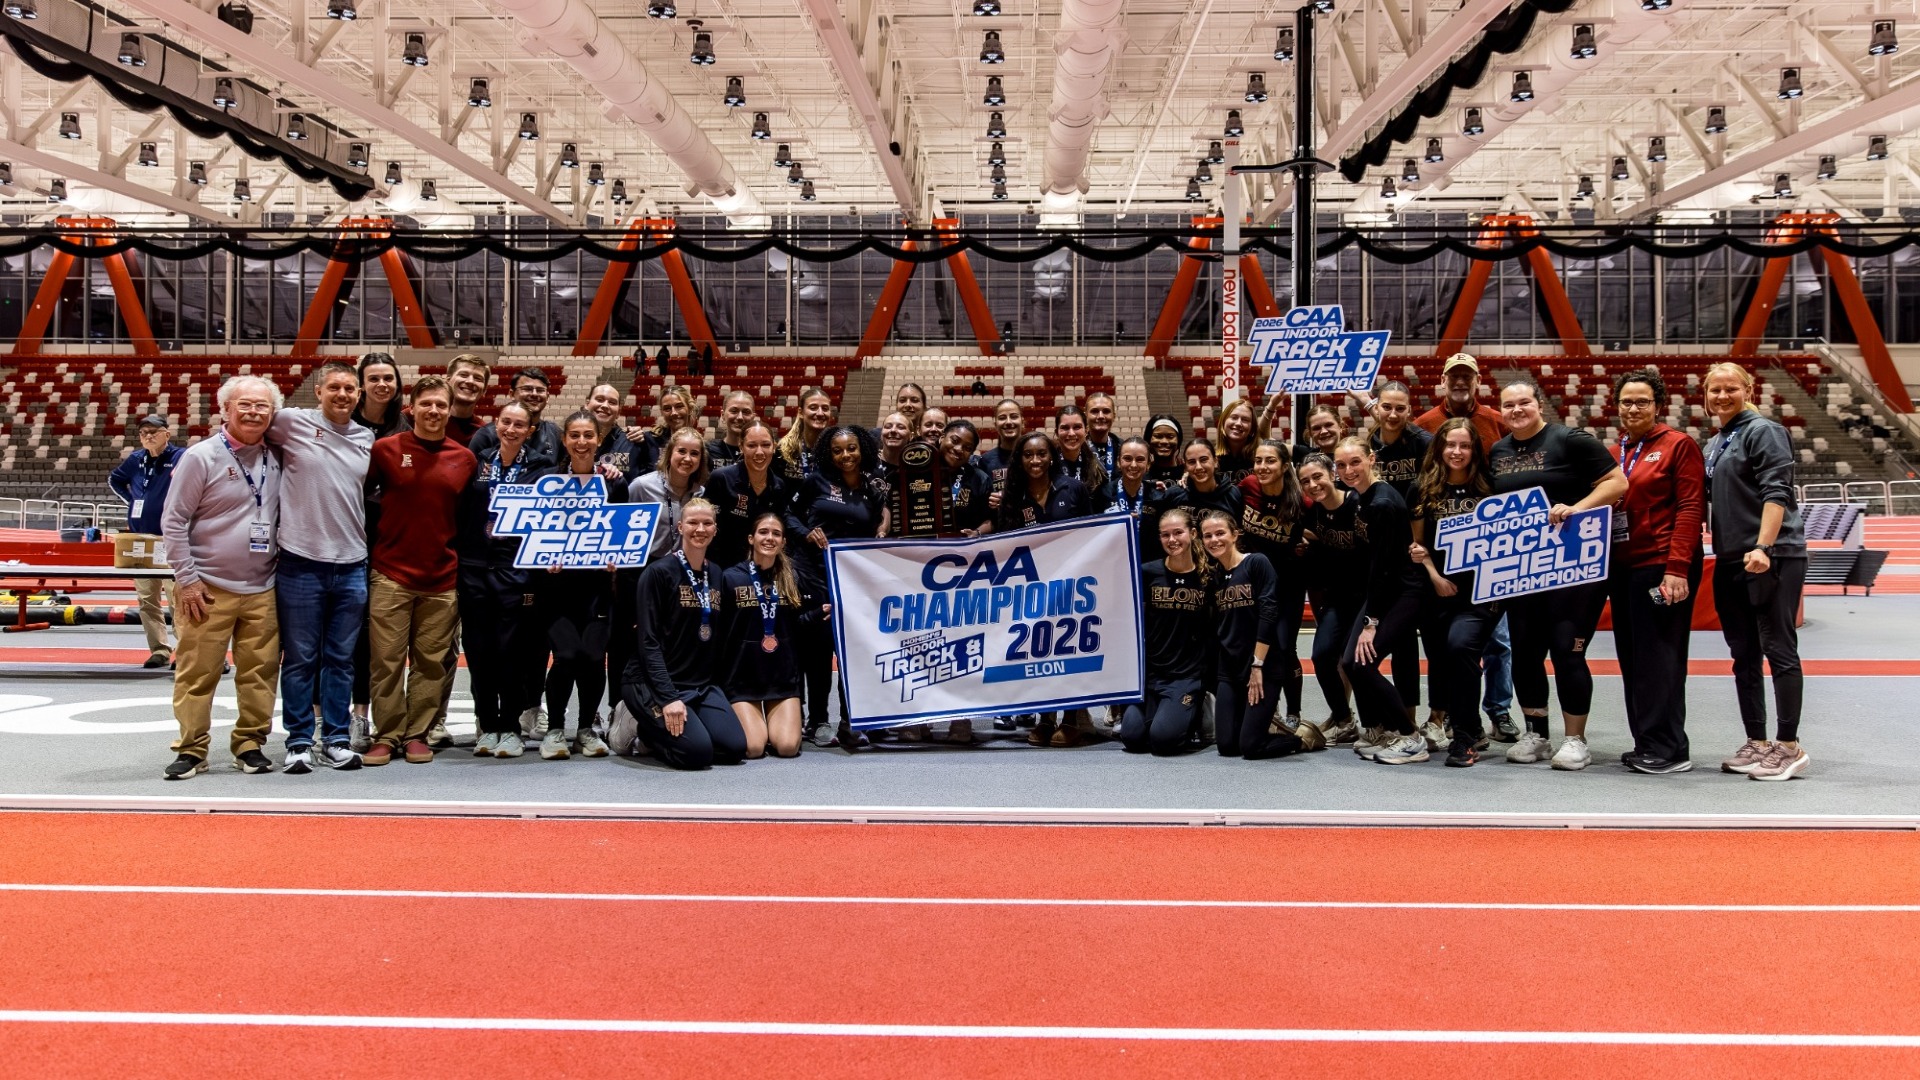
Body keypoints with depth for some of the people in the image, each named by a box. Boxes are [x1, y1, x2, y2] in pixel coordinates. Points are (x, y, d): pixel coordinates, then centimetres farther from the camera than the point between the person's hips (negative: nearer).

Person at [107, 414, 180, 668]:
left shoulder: (181, 457, -8)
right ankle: (159, 650, 15)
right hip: (139, 539, 7)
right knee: (146, 600, 9)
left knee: (177, 599, -10)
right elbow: (114, 480, 29)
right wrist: (131, 500, 13)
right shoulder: (136, 459, 10)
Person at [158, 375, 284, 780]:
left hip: (262, 590, 4)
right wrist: (187, 578, -8)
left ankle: (250, 743, 17)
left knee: (259, 672, 5)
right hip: (209, 588, -4)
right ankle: (192, 749, 12)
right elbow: (173, 521, -4)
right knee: (197, 674, 1)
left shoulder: (274, 459, 9)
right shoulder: (202, 456, -5)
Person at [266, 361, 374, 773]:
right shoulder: (292, 423, -3)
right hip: (301, 564, -3)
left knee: (341, 659, 9)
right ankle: (299, 742, 13)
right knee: (300, 659, 4)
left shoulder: (367, 439, 10)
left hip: (352, 567, 3)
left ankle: (336, 740, 17)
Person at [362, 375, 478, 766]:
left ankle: (418, 734, 16)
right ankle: (387, 735, 11)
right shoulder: (385, 449, -1)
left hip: (442, 578, 2)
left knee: (431, 661, 5)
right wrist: (368, 549, 4)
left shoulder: (465, 458, 6)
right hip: (391, 575, -2)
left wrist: (465, 566, 10)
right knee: (387, 659, 1)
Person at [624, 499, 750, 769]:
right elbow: (649, 641, -13)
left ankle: (663, 728, 13)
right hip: (654, 682, -6)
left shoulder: (717, 575, 11)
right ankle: (649, 730, 7)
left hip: (703, 683, 7)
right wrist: (668, 697, -21)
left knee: (735, 748, -13)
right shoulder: (658, 573, -9)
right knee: (698, 751, -24)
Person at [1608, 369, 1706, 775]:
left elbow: (1690, 509, -10)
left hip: (1662, 569, -7)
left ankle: (1669, 749, 3)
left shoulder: (1679, 445, -3)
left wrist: (1677, 568, -17)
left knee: (1659, 659, -5)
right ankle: (1646, 744, 19)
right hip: (1622, 568, 7)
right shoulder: (1613, 453, 15)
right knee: (1632, 660, 10)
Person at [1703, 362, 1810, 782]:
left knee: (1779, 651, -5)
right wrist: (1720, 551, 13)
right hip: (1731, 560, 9)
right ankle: (1756, 743, 18)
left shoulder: (1762, 431, -6)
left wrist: (1763, 547, -24)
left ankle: (1789, 746, 1)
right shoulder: (1714, 444, 18)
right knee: (1744, 655, 11)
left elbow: (1776, 492, -15)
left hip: (1772, 558, -9)